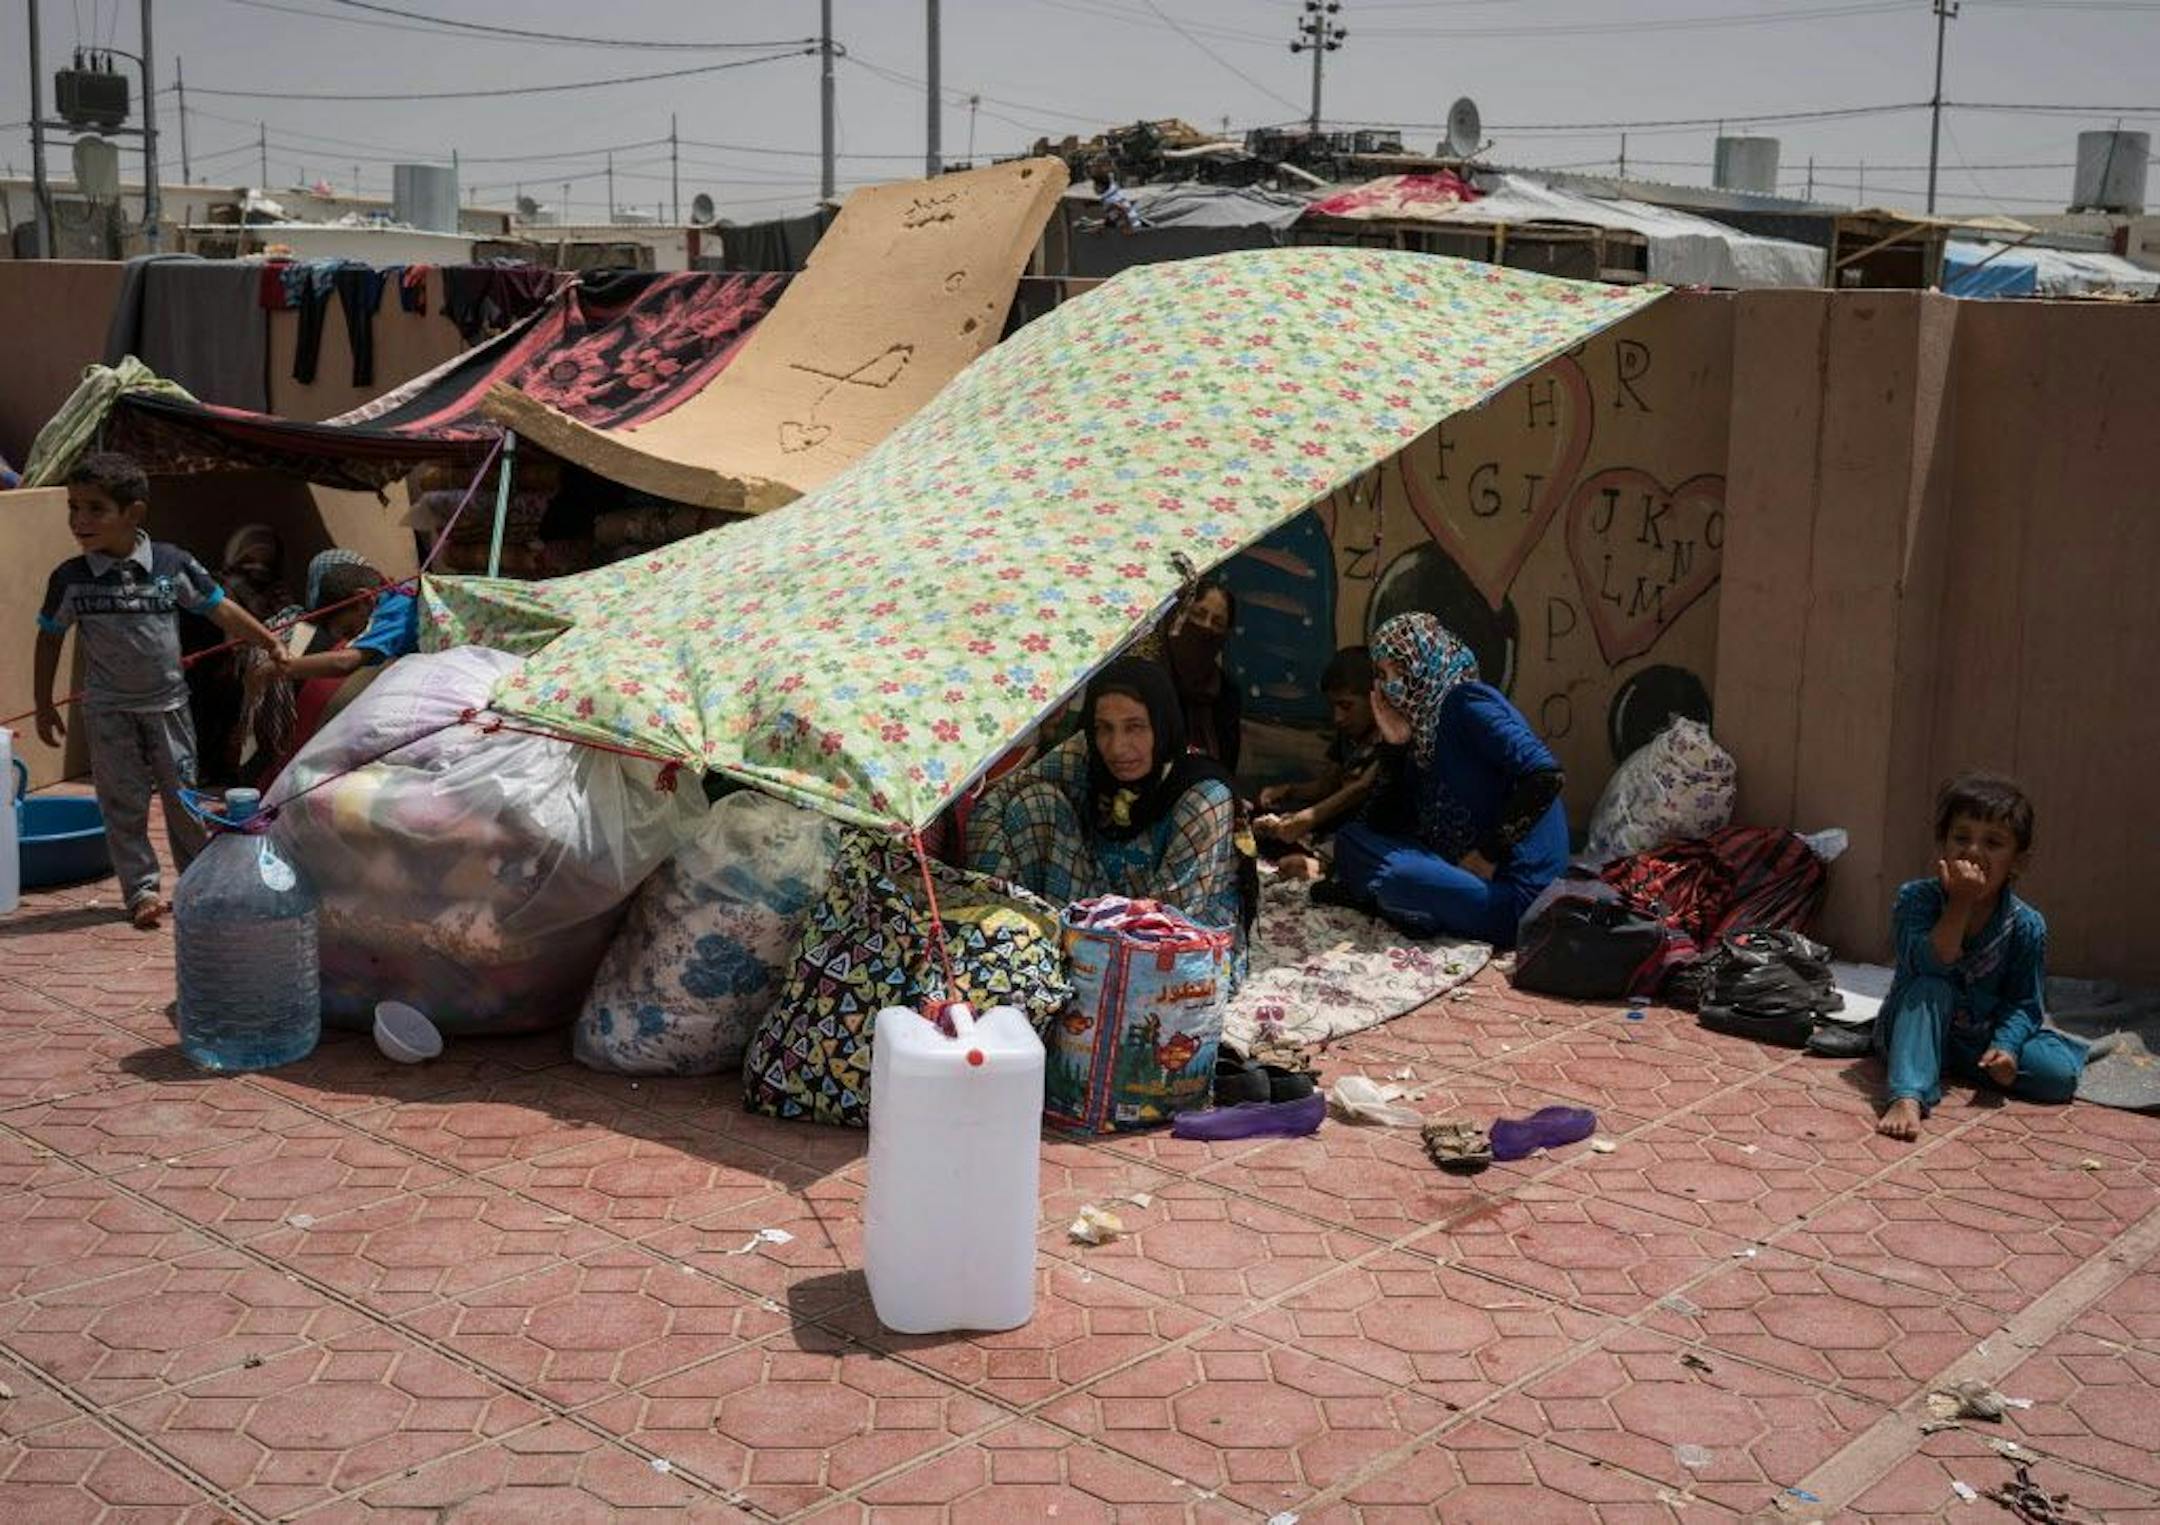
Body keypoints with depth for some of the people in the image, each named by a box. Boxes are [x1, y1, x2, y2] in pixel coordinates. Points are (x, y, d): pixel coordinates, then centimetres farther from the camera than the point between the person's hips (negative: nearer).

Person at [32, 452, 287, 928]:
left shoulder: (173, 565, -8)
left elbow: (220, 609, 3)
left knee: (183, 797, 9)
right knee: (123, 804, 1)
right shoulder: (70, 579, -7)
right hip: (109, 710, -1)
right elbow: (49, 639, 4)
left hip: (167, 702, 1)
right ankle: (141, 890, 8)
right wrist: (44, 706, 6)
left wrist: (270, 643, 1)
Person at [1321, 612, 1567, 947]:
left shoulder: (1467, 701, -11)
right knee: (1350, 839, 13)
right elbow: (1380, 826, 8)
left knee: (1392, 875, -28)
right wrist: (1394, 743, -3)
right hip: (1463, 869, 9)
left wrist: (1489, 855, -19)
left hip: (1517, 894, -9)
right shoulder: (1421, 725, 13)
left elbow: (1546, 775, -25)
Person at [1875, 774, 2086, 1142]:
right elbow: (1929, 966, -31)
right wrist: (1960, 903, -36)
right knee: (1928, 990, -34)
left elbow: (2024, 1001, -7)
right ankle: (1908, 1096, -44)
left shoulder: (2026, 925, -11)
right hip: (1917, 1028, -3)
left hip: (1981, 1035, 3)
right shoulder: (1915, 898, -17)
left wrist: (2005, 1046, -25)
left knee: (2061, 1073, -17)